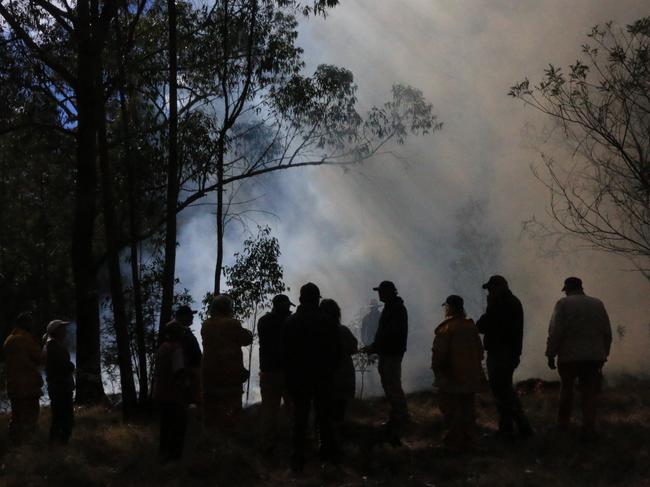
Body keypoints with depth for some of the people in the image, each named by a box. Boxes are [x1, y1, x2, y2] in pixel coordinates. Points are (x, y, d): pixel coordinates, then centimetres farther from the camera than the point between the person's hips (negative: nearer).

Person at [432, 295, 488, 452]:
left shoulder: (446, 328, -15)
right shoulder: (471, 326, 5)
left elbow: (439, 353, -18)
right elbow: (480, 350, 11)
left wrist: (436, 367, -1)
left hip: (451, 378, -6)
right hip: (471, 377, 6)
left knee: (451, 411, 3)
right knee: (468, 410, 15)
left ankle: (454, 443, 6)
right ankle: (468, 441, 21)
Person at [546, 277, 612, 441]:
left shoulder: (563, 304, -7)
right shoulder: (598, 304, 5)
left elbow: (555, 332, -13)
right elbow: (607, 333, 6)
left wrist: (551, 354, -6)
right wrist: (604, 354, 15)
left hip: (569, 356, -2)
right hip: (593, 357, 2)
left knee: (567, 388, 18)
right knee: (589, 393, 6)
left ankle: (563, 422, 27)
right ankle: (588, 430, -1)